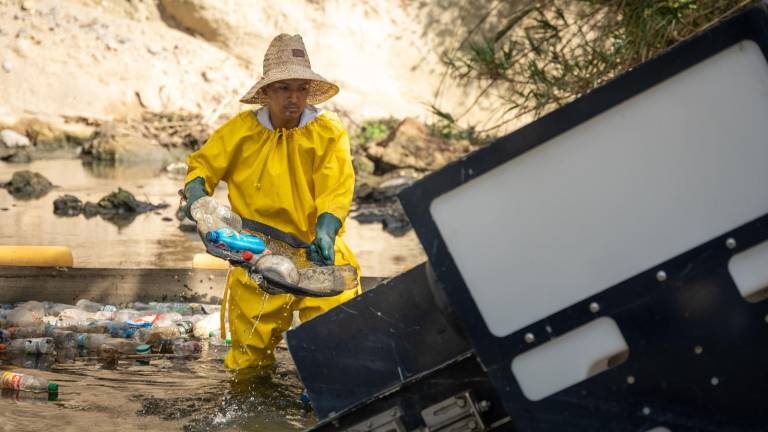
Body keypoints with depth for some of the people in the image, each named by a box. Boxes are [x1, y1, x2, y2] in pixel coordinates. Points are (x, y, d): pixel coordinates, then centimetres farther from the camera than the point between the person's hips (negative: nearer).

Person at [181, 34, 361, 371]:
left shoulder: (330, 134, 0)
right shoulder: (241, 131, 4)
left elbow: (336, 191, -10)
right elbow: (202, 164, 14)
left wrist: (325, 235, -27)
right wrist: (196, 192, -8)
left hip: (314, 252, -1)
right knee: (249, 360, 4)